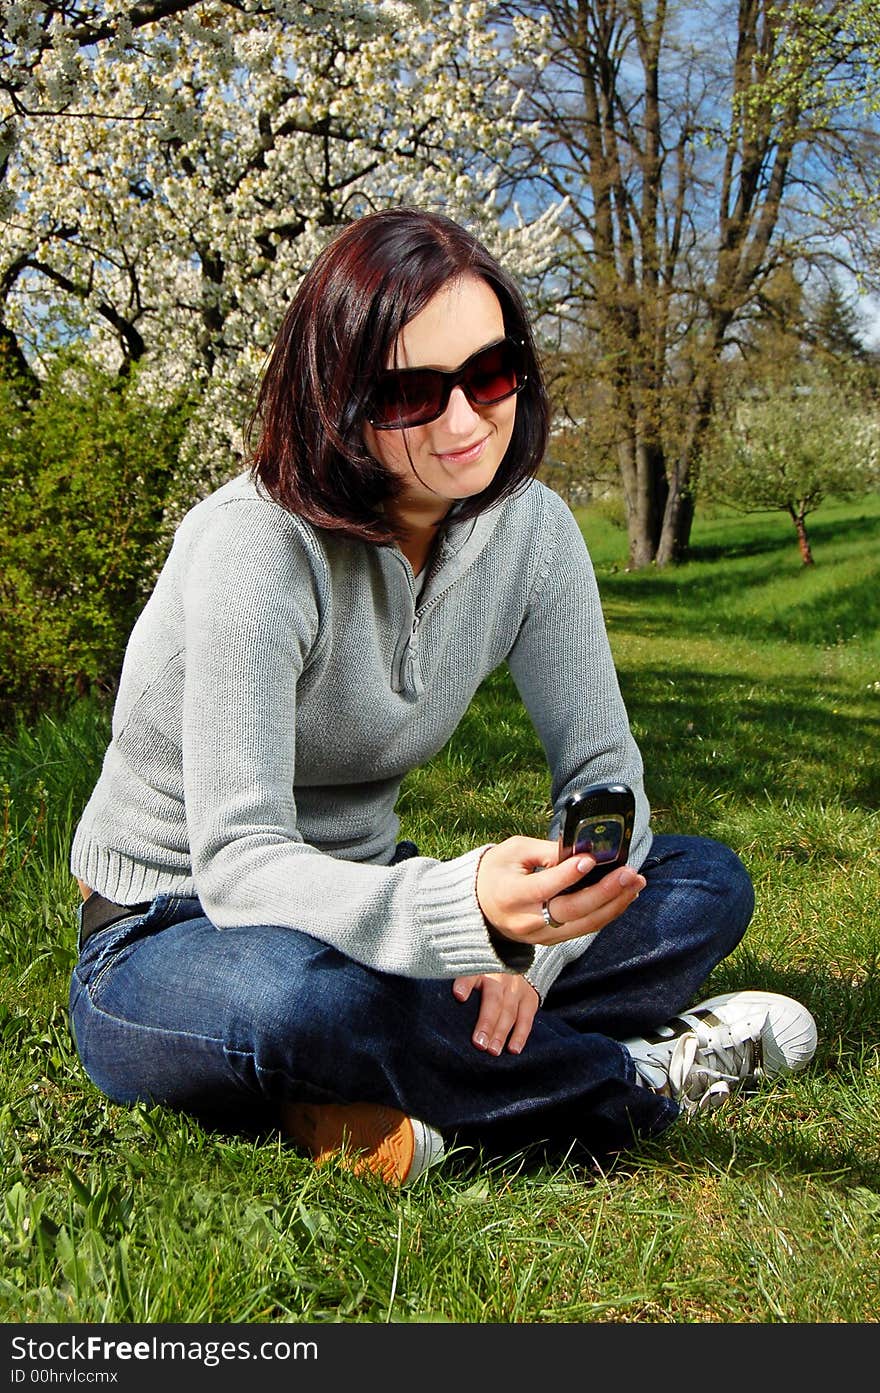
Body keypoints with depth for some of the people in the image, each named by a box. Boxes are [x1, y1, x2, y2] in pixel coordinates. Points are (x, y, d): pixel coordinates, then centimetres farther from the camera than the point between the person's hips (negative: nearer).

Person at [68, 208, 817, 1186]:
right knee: (290, 995, -42)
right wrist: (469, 908, -48)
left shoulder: (530, 527, -7)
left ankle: (382, 1108, -22)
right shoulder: (256, 545, -25)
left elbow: (604, 773, -3)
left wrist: (529, 939, -23)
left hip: (362, 904, 6)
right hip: (170, 942, -5)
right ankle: (634, 1083, -17)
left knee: (707, 884, -7)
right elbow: (237, 862, -30)